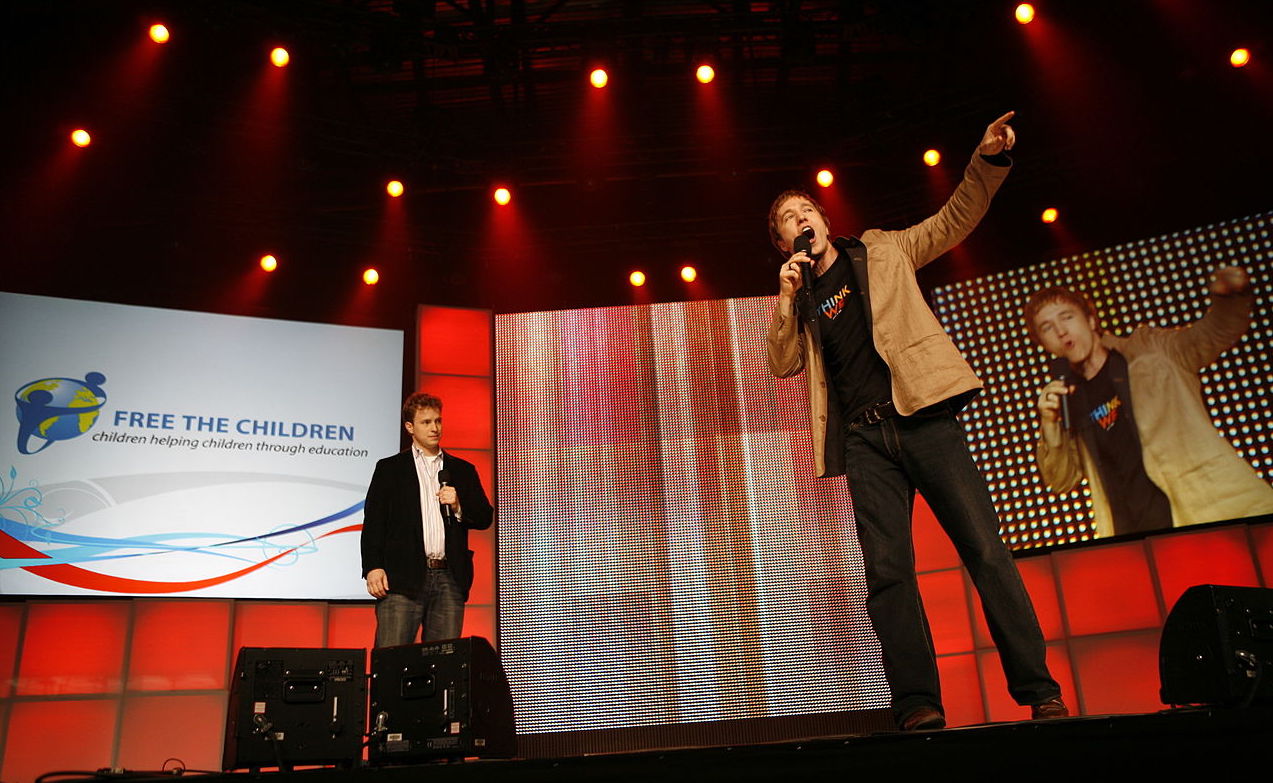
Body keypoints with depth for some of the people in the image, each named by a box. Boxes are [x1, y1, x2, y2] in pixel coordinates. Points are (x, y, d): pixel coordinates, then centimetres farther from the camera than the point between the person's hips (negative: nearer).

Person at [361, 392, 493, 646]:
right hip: (403, 577, -2)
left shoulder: (463, 470, 18)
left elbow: (485, 518, 15)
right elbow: (373, 521, 4)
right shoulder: (389, 468, 12)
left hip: (449, 578, 2)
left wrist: (458, 506, -5)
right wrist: (373, 567, -8)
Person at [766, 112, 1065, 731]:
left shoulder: (882, 251, 17)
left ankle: (1039, 692, -1)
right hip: (865, 438, 2)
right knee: (885, 569, -7)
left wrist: (989, 159, -2)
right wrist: (787, 296, -1)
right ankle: (918, 706, -4)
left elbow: (955, 220, 14)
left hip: (923, 417, -2)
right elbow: (782, 365, 9)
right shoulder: (800, 300, 21)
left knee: (985, 549, -7)